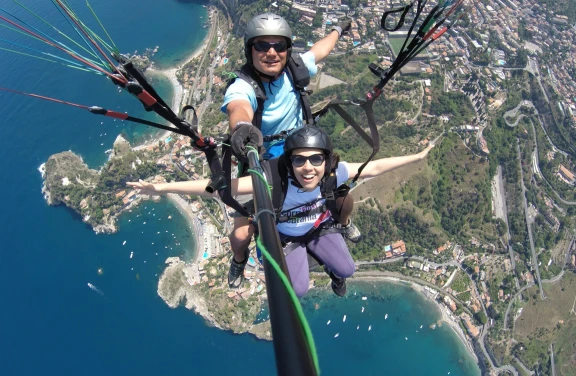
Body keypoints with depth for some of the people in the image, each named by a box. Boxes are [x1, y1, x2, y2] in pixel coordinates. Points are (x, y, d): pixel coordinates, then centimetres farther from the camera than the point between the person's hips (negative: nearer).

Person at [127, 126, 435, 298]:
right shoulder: (275, 181, -44)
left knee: (346, 270, -1)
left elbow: (375, 167, -19)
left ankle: (332, 271, 38)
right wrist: (162, 188, -56)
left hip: (320, 228, 3)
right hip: (285, 236, -2)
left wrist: (417, 156, -11)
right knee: (297, 291, -8)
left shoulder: (334, 173, -34)